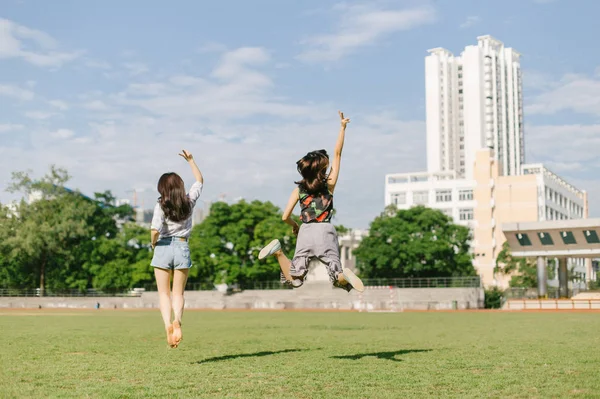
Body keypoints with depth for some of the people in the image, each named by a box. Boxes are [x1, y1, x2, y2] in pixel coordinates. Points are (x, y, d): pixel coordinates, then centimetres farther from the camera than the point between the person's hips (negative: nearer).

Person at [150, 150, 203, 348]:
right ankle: (177, 320, -17)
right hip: (182, 248, 2)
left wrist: (153, 243, 1)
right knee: (178, 293, 9)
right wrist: (190, 160, 25)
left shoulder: (161, 205, -8)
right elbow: (200, 180, 19)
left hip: (163, 248, -2)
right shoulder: (189, 201, 2)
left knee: (164, 293, 8)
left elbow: (155, 230, -18)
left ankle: (167, 324, -13)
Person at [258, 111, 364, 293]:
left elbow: (285, 217, 5)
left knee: (293, 280, 7)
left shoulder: (298, 190, 6)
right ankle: (344, 276, -31)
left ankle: (278, 251, -16)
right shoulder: (329, 184, 1)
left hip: (305, 232, 2)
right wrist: (342, 127, 5)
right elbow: (337, 154, 6)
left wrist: (294, 225, 27)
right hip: (325, 232, -2)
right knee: (338, 279, 4)